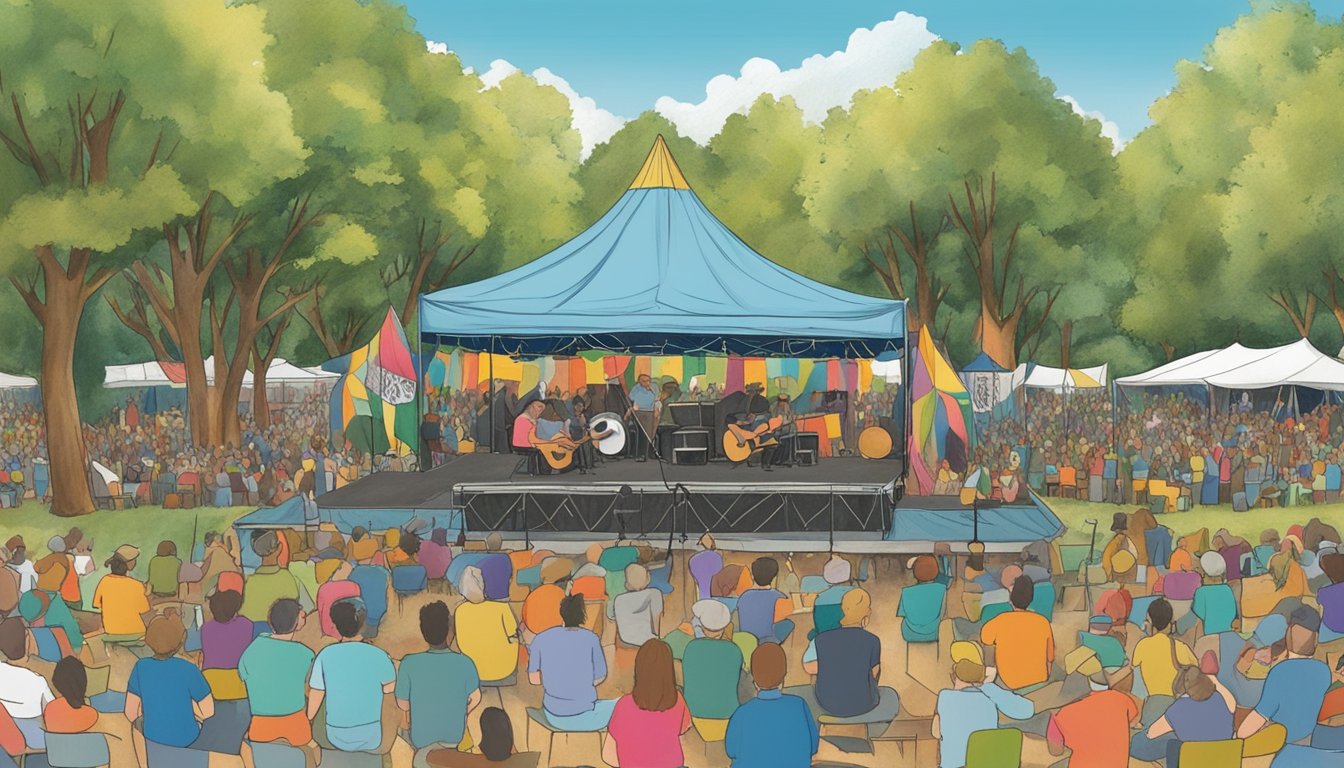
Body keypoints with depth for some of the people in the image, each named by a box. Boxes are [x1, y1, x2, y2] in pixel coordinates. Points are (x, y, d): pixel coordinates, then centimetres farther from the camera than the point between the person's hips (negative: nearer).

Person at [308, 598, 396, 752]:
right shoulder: (378, 656, -16)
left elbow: (314, 699, -5)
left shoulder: (325, 656, -12)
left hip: (337, 738, 1)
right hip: (371, 739, -1)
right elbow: (390, 687, 0)